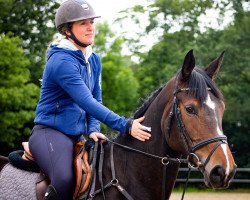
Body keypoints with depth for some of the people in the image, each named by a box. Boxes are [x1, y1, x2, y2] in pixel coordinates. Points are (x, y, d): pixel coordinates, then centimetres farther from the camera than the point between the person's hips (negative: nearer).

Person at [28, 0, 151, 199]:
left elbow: (96, 99, 11)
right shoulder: (62, 61, -19)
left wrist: (93, 129, -8)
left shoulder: (94, 60, 10)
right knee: (64, 179, -34)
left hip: (79, 135, 9)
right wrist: (125, 125, -32)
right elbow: (86, 101, -27)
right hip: (50, 132, -9)